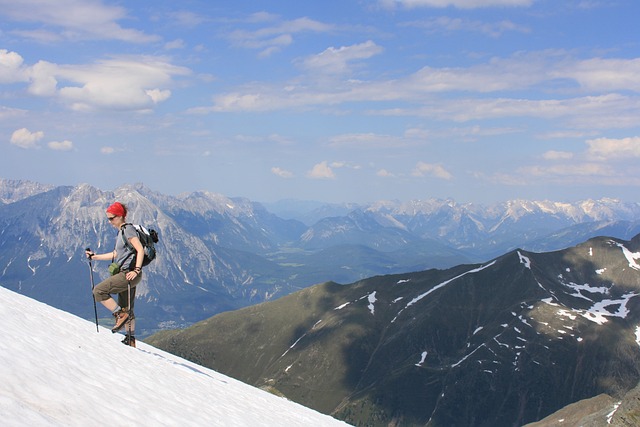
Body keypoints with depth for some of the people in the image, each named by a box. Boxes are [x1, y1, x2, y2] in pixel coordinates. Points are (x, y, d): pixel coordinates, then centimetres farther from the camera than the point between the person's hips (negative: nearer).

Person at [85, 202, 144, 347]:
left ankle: (121, 315, -11)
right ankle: (130, 340, 21)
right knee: (126, 309, 14)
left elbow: (140, 250, -20)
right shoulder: (121, 231, 18)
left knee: (99, 291, -14)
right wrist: (94, 256, 25)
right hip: (125, 274, 10)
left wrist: (137, 270, -26)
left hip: (129, 274, -10)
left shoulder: (128, 229, -11)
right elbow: (116, 254, 25)